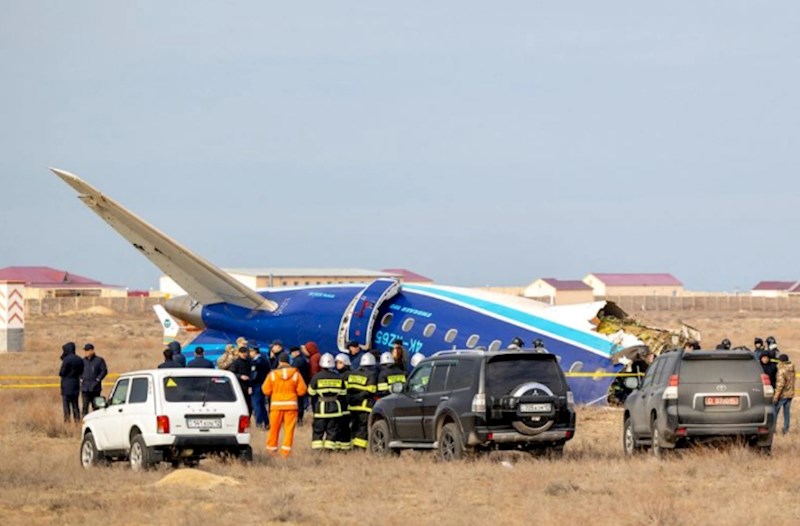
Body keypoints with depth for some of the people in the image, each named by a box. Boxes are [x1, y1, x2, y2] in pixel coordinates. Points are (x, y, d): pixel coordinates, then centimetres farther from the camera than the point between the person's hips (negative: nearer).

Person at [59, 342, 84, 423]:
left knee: (66, 405, -3)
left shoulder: (67, 360, -14)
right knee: (75, 405, 11)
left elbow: (62, 373, -14)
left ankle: (67, 420, -8)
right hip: (76, 385, 7)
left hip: (67, 385, -7)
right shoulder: (79, 360, 7)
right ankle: (77, 420, 8)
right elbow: (81, 372, 12)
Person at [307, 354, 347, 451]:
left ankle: (316, 447, -1)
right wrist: (342, 406, 24)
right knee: (332, 428, 6)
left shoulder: (317, 377, -5)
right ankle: (330, 446, 0)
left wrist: (313, 407, 14)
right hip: (335, 408, 2)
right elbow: (343, 395, 12)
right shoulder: (339, 378, 5)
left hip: (321, 407, -2)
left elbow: (312, 394, 1)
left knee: (318, 429, 5)